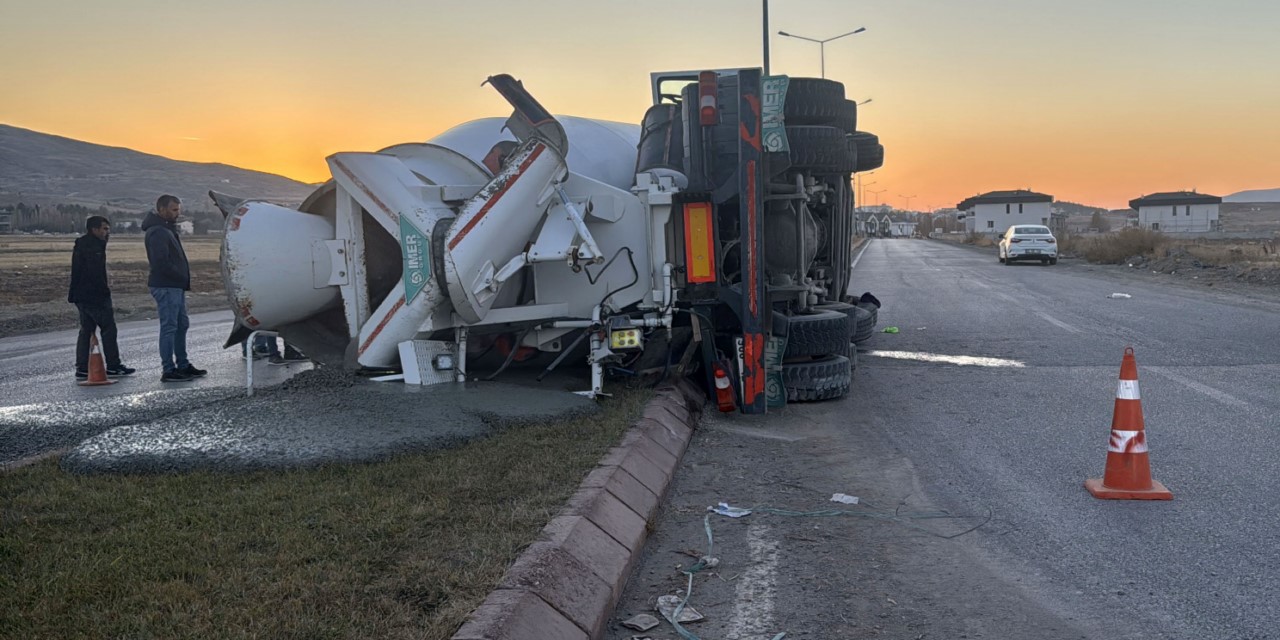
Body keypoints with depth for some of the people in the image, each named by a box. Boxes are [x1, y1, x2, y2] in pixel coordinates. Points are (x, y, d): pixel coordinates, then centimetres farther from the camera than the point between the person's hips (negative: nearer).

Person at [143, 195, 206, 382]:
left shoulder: (167, 229, 18)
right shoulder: (157, 232, -15)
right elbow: (161, 263, -23)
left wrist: (184, 278, 4)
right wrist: (182, 277, -15)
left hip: (175, 287, 10)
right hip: (166, 287, -10)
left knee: (182, 325, 15)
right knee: (169, 327, -6)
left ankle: (183, 365, 24)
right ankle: (169, 370, -2)